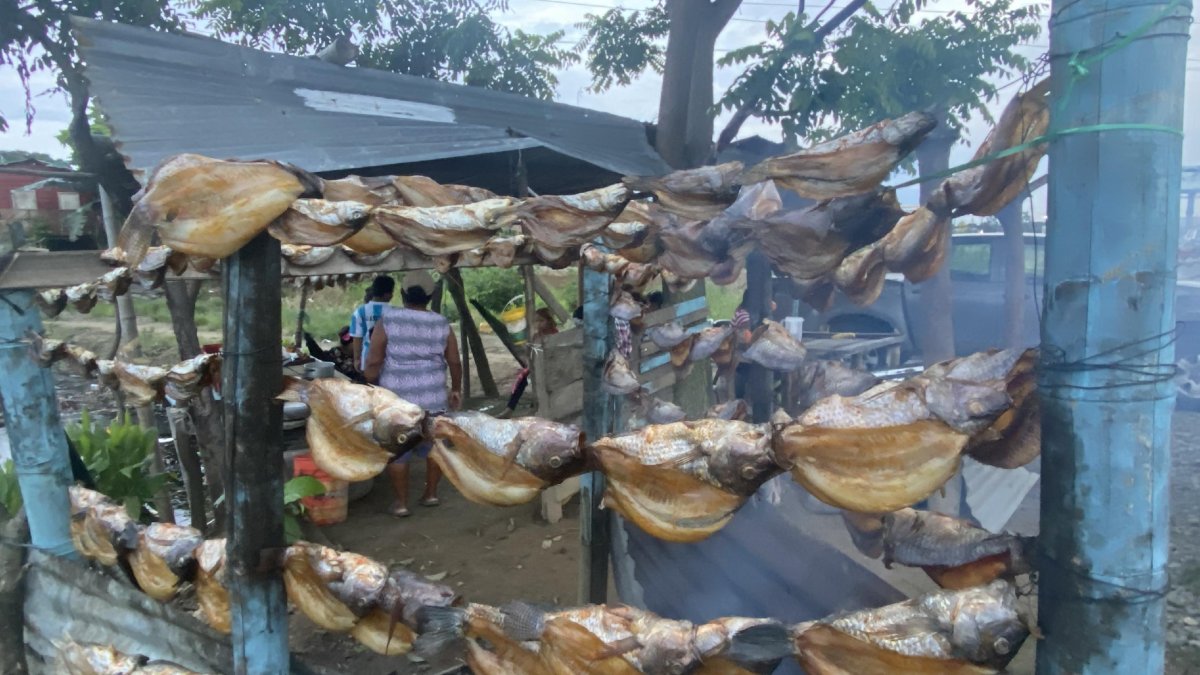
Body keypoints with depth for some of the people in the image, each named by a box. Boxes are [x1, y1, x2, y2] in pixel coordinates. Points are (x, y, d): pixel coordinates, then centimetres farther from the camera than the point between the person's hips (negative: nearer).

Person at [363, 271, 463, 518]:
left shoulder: (387, 321, -7)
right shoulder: (441, 324, 1)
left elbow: (373, 362, -8)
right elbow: (455, 362, 6)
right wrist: (456, 389, 20)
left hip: (396, 398, -2)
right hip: (433, 397, 2)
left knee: (397, 451, 8)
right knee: (434, 446, 18)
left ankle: (401, 503, 13)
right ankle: (431, 493, 25)